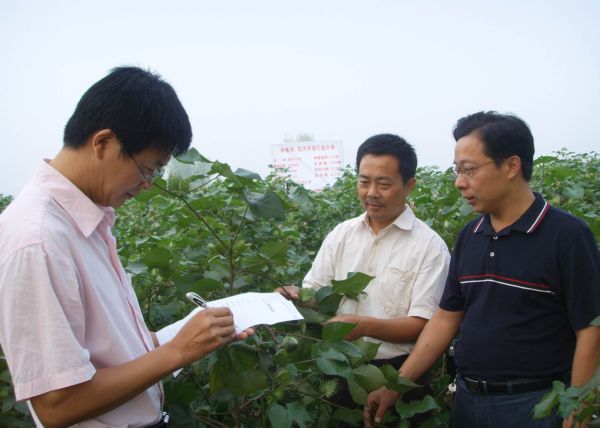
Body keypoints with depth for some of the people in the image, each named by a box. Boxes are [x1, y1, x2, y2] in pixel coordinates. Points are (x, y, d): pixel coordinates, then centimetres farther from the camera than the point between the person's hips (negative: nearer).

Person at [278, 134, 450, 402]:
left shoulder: (430, 246, -10)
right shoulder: (341, 234, 4)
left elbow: (423, 325, -15)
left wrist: (365, 326, -28)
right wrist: (295, 297, -19)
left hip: (396, 374, -3)